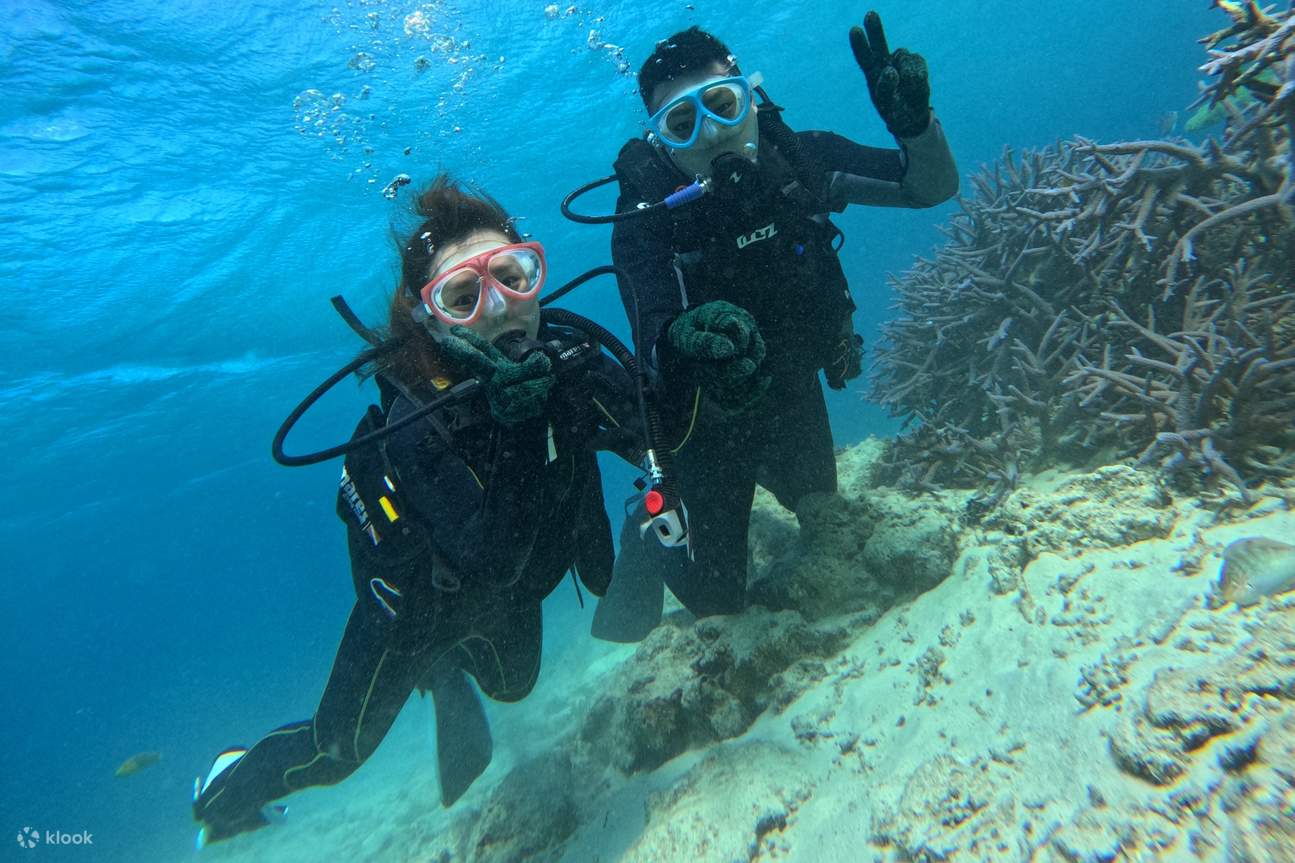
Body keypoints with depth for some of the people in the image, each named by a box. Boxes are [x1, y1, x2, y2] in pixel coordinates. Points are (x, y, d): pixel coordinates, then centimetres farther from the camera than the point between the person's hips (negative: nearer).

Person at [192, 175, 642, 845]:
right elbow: (491, 564, -42)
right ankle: (225, 790, 47)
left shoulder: (564, 356, -24)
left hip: (512, 598, 5)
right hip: (419, 602, -4)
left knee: (511, 685, 31)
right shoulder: (415, 417, -38)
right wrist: (516, 423, -51)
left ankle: (448, 670, 64)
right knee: (339, 751, 15)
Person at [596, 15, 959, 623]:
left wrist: (913, 122, -33)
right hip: (710, 414, -3)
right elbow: (654, 341, -38)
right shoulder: (646, 211, -25)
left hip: (793, 391, 4)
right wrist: (683, 341, -63)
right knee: (715, 599, 5)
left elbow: (934, 186, -11)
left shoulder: (797, 157, -16)